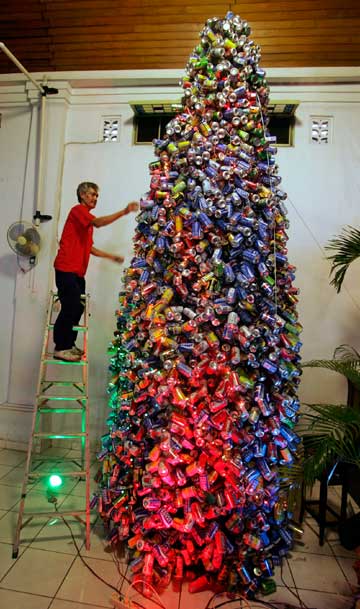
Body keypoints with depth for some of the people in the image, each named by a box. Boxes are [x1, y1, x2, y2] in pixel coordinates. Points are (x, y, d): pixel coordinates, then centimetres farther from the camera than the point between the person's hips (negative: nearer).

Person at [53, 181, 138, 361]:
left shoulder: (87, 218, 22)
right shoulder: (78, 210, -5)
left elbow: (89, 247, 24)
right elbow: (98, 222, -24)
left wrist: (111, 256, 20)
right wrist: (124, 211, -28)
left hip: (78, 271, 9)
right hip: (66, 268, -9)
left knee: (78, 307, 9)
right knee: (70, 307, -11)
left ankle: (69, 345, 17)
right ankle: (60, 348, -3)